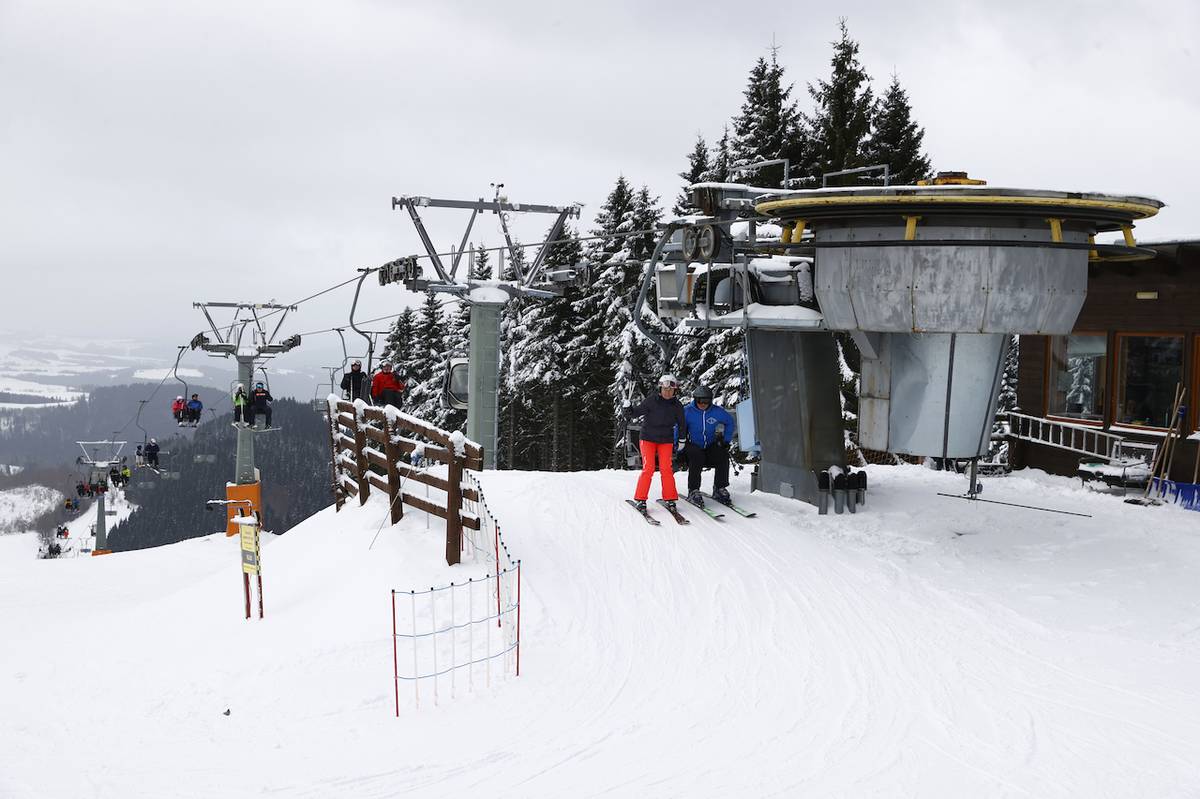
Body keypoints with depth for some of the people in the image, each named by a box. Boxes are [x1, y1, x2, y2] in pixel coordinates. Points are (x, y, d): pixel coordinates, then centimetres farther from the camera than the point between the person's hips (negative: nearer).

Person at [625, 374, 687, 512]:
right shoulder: (651, 400, -9)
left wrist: (681, 441, 14)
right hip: (648, 438, -2)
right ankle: (640, 498, -3)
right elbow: (639, 410, -12)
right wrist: (629, 411, -34)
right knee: (648, 468, -11)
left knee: (666, 469, -7)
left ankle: (670, 499, 4)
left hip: (666, 440, 2)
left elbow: (681, 424, 12)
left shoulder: (677, 405, 0)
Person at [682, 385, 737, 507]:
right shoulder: (687, 412, -8)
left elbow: (731, 423, 15)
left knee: (723, 455, -25)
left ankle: (720, 489, -13)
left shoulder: (717, 411, -1)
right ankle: (693, 492, -27)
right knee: (696, 457, -34)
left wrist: (725, 441, 8)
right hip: (693, 446, -3)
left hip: (711, 447, 3)